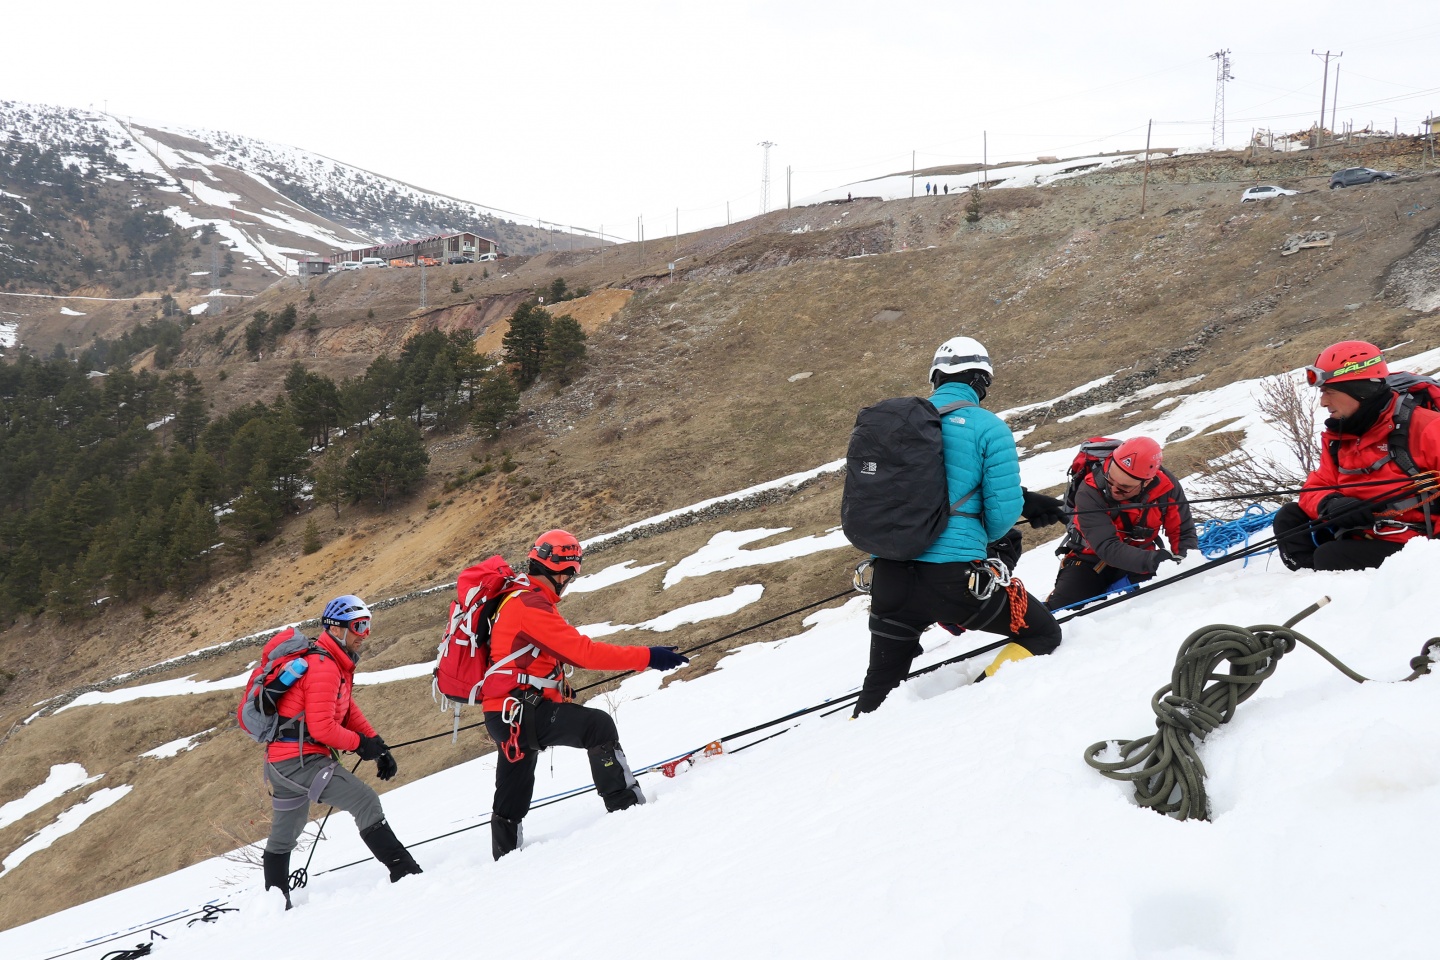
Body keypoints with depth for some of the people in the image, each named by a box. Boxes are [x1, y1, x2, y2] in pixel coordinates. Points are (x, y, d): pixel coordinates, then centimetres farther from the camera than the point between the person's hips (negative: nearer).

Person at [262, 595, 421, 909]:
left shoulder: (336, 665, 15)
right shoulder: (323, 668, -17)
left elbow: (348, 711, 18)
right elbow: (322, 727, -22)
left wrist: (377, 745, 7)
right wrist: (361, 743, -9)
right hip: (300, 759, -11)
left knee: (284, 836, 22)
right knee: (365, 801, -18)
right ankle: (404, 871, -23)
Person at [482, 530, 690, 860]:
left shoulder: (517, 599, 16)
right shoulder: (530, 605, -16)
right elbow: (582, 651, -21)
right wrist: (646, 657, -21)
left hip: (508, 716, 11)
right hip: (520, 712, -11)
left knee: (512, 796, 19)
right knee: (597, 725, -21)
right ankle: (626, 806, -24)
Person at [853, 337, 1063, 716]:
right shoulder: (988, 427, -4)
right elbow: (1003, 510, -9)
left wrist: (1023, 499, 29)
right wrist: (992, 536, 15)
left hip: (889, 576, 5)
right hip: (956, 578, -5)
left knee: (880, 686, 21)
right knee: (1043, 632, 15)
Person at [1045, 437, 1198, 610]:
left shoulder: (1167, 486, -21)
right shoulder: (1089, 492, -32)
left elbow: (1182, 532, -9)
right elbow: (1107, 547, -38)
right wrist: (1148, 560, -54)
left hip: (1139, 556, 3)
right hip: (1090, 559, -3)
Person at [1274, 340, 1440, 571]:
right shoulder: (1337, 438, 11)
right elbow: (1316, 488, 9)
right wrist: (1330, 505, -17)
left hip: (1409, 544, -8)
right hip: (1359, 534, 8)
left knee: (1329, 559, -26)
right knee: (1290, 517, 1)